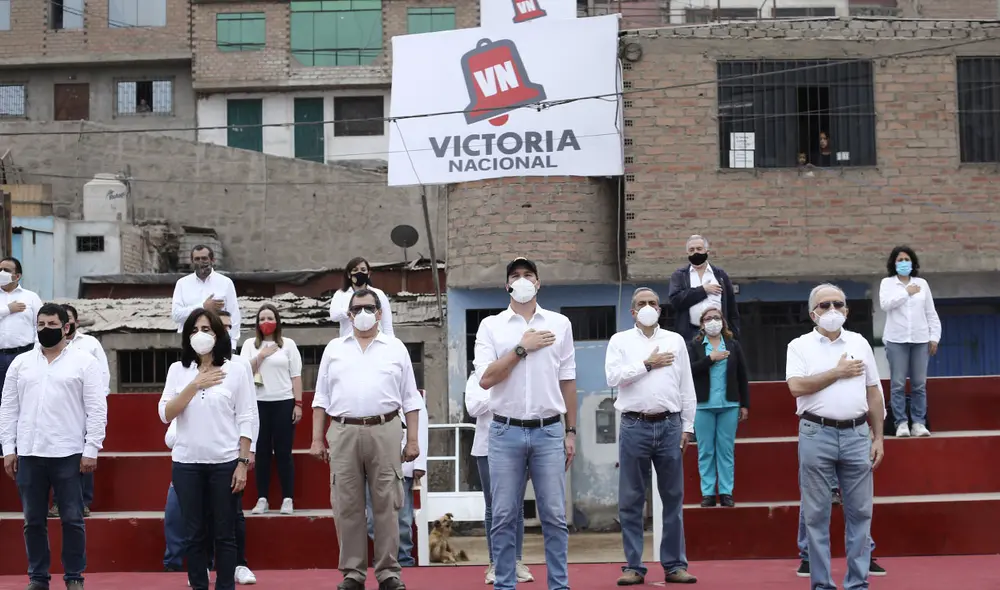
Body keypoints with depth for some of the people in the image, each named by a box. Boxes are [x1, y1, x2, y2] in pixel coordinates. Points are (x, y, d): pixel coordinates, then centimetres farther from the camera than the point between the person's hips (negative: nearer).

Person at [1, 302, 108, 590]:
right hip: (29, 454, 3)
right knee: (33, 520, 9)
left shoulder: (84, 362, 0)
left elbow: (97, 409, -3)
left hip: (68, 454, -3)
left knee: (72, 519, 2)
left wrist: (91, 450, -8)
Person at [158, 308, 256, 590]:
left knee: (224, 533, 4)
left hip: (225, 462, -2)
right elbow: (165, 414, -3)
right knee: (194, 534, 7)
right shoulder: (177, 370, 6)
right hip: (187, 462, 2)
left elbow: (246, 419, -1)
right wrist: (195, 385, -12)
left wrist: (243, 463, -6)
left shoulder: (236, 369, 0)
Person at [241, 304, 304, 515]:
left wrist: (298, 404, -2)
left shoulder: (288, 344, 6)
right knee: (262, 452, 2)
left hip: (283, 403, -1)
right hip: (259, 403, 1)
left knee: (283, 452, -1)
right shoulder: (250, 344, 9)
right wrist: (262, 355, -9)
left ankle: (287, 499, 4)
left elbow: (296, 376, 4)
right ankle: (262, 499, 7)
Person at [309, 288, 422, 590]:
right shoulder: (334, 349, 12)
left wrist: (412, 440, 1)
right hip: (343, 433, 1)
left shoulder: (395, 348, 9)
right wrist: (317, 439, 4)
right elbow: (322, 397, 11)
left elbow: (410, 398, 8)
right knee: (347, 506, 3)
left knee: (386, 504, 0)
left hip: (385, 432, -1)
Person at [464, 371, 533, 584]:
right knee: (493, 509, 4)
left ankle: (517, 561, 9)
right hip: (488, 447, 0)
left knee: (517, 507, 3)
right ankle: (494, 563, 10)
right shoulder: (477, 377, 7)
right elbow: (472, 408, -6)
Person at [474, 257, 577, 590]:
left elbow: (567, 381, 9)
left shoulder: (559, 324, 8)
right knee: (504, 516, 3)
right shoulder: (491, 326, 4)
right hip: (505, 431, -1)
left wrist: (571, 431, 6)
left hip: (549, 431, 1)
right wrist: (522, 348, -10)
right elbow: (485, 379, -7)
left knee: (554, 515, 2)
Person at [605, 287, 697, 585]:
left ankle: (675, 565, 12)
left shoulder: (675, 340, 12)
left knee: (673, 498, 5)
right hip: (635, 426, -2)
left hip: (669, 426, 2)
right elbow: (613, 376, -9)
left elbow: (687, 387, 10)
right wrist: (647, 364, -7)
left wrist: (687, 426, 5)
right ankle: (633, 566, 9)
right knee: (631, 501, 1)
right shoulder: (620, 341, 6)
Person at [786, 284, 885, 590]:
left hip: (857, 434, 3)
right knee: (816, 513, 2)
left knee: (860, 512, 5)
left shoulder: (860, 343, 11)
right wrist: (838, 372, -7)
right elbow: (796, 386, -12)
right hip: (816, 435, -2)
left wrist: (878, 438, 7)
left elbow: (873, 394, 12)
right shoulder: (800, 345, 3)